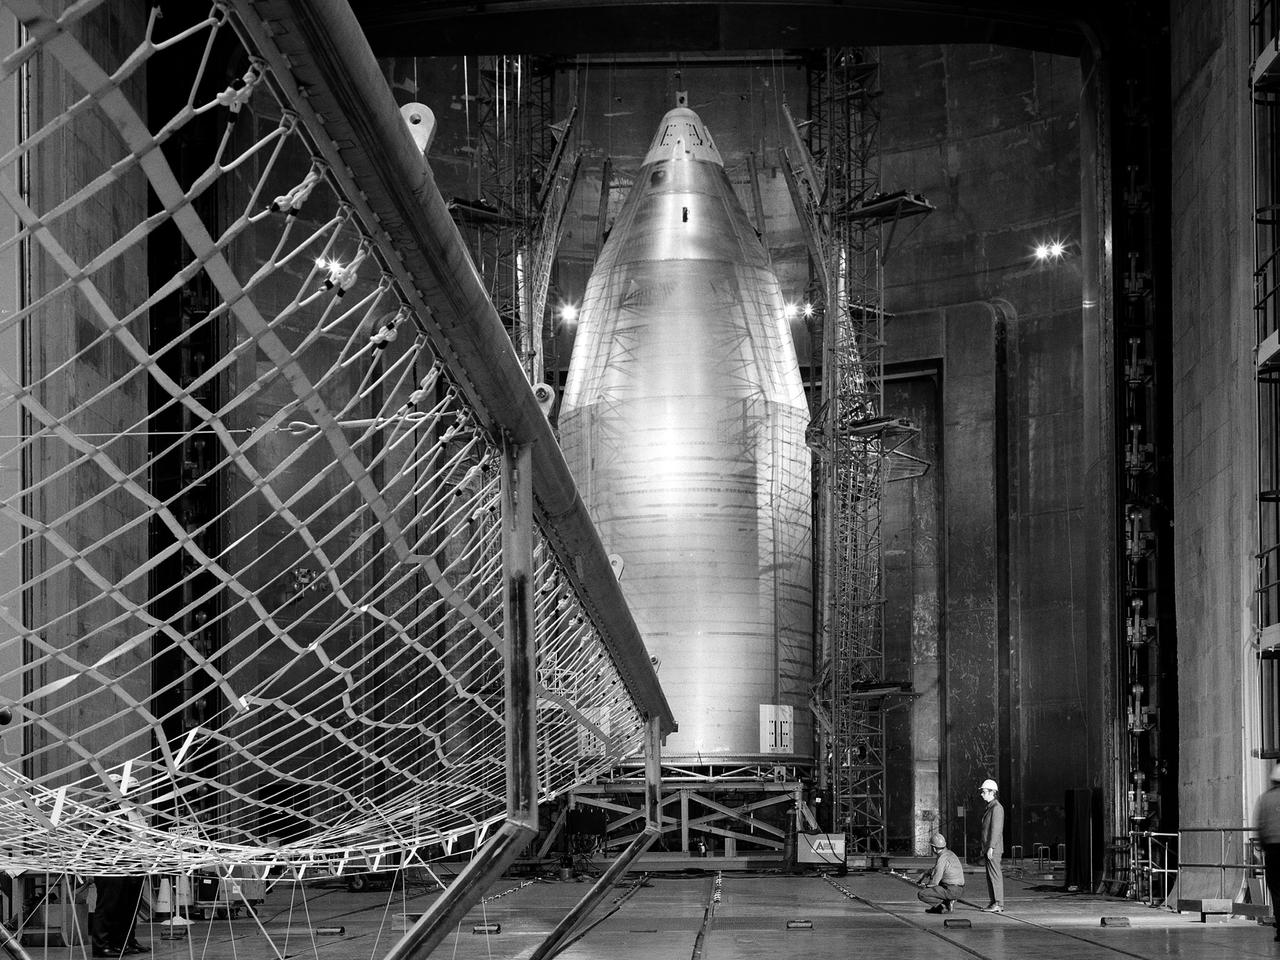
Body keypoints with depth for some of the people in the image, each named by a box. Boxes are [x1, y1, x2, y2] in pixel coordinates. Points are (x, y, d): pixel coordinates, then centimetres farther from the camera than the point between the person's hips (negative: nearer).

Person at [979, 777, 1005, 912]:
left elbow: (996, 829, -18)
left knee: (995, 875, -9)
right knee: (990, 876, 10)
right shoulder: (988, 807, 18)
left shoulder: (996, 808, -12)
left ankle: (999, 904, -10)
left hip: (994, 848, -10)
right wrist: (984, 848, 21)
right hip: (988, 848, 10)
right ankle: (994, 903, 13)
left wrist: (991, 847, -21)